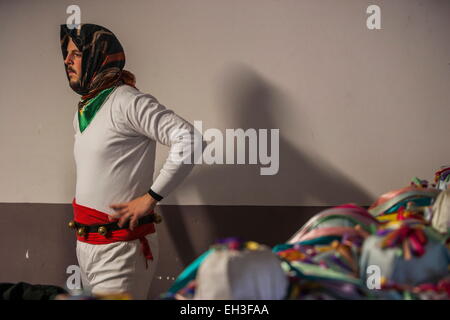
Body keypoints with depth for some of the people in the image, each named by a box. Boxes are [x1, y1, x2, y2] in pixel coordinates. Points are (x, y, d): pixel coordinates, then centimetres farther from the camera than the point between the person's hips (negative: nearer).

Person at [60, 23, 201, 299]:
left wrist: (150, 198, -22)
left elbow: (189, 139, -24)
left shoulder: (127, 101, -14)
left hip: (120, 246, -9)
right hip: (85, 245, 9)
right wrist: (82, 199, 15)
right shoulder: (83, 111, 13)